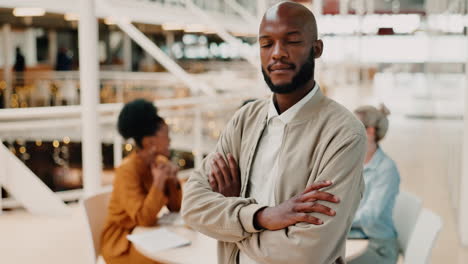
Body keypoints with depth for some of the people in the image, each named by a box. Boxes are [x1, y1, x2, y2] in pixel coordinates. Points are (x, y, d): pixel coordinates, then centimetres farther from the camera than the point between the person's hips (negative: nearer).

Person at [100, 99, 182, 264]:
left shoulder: (159, 163, 1)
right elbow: (144, 219, -28)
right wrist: (158, 182, -29)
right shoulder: (128, 169, -21)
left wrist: (173, 180, -12)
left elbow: (176, 208, 2)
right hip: (123, 241, -7)